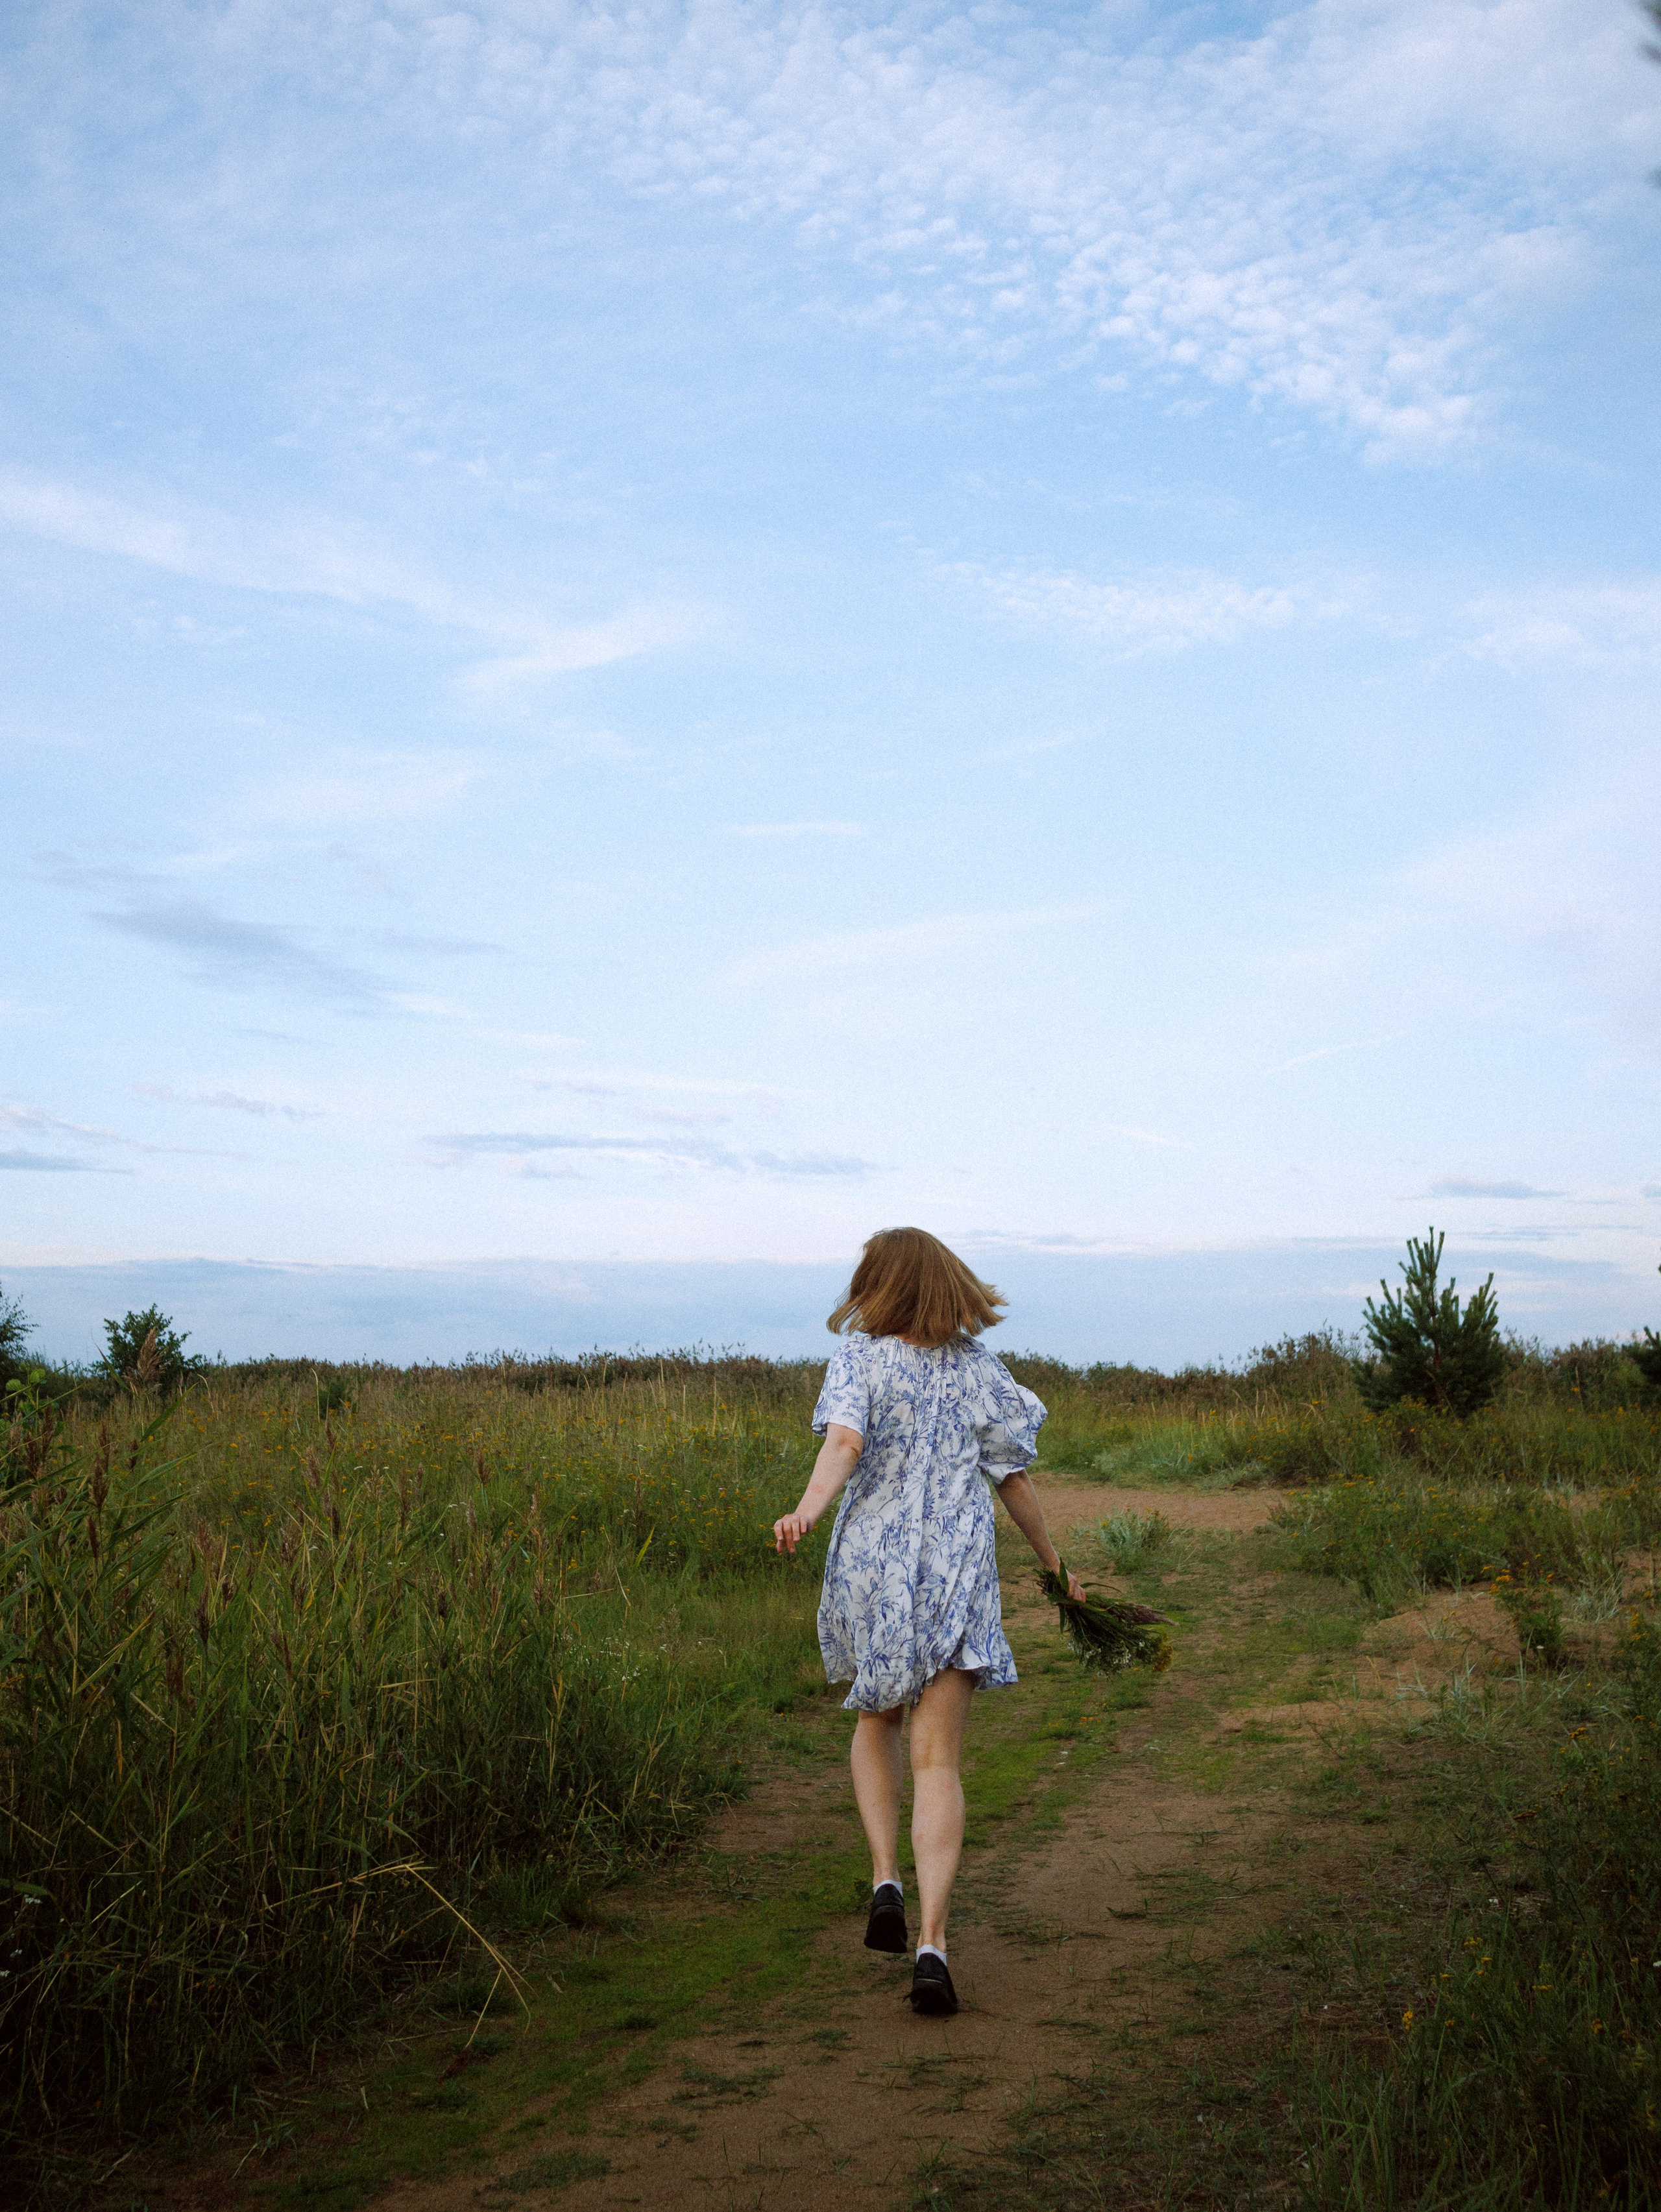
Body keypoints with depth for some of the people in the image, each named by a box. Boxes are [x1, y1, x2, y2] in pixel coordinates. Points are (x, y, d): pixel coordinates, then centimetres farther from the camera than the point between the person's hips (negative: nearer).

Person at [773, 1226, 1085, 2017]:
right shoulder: (979, 1370, 4)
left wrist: (807, 1508, -38)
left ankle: (885, 1881, 10)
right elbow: (1015, 1482, 7)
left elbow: (844, 1441, -23)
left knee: (876, 1721, 26)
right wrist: (1055, 1566, 19)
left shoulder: (859, 1358, -3)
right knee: (937, 1761, 3)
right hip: (957, 1578, 0)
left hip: (870, 1571, 0)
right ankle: (931, 1942, -10)